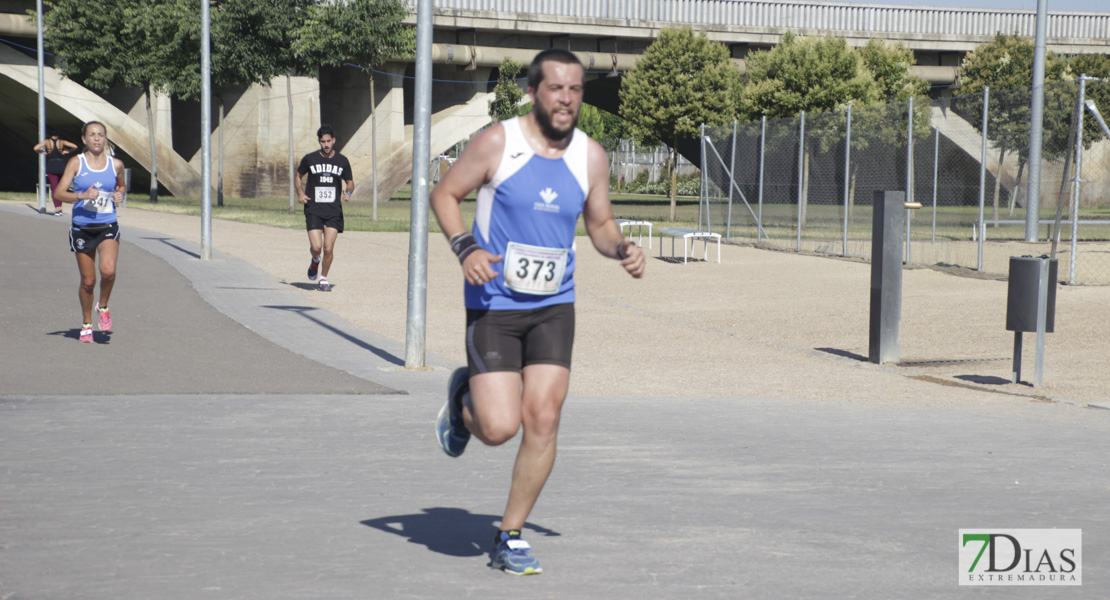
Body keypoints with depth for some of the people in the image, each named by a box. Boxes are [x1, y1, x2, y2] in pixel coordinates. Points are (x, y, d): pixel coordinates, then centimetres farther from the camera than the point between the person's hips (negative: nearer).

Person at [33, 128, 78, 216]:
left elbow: (36, 148, -13)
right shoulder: (62, 142, 2)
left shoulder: (47, 142, -1)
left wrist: (42, 152, 5)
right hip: (61, 166, 2)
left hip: (51, 167, -2)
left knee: (54, 188, -1)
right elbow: (74, 146, -5)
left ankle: (57, 209, -11)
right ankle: (60, 209, 15)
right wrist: (67, 151, 8)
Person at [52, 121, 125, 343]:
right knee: (88, 281, 5)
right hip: (82, 228, 0)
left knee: (108, 270, -24)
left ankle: (103, 307, 5)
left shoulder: (116, 164, 4)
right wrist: (82, 195, -22)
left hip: (108, 227, 0)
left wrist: (120, 194, 1)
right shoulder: (76, 163, -2)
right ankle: (86, 324, 27)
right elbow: (58, 193, -6)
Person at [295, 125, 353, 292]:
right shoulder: (309, 159, 1)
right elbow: (299, 176, 17)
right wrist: (300, 193, 0)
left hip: (333, 211, 1)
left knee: (328, 248, -7)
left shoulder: (342, 161, 4)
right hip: (313, 210, -1)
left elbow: (350, 182, 15)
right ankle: (315, 260, 26)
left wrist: (348, 192, -9)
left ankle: (324, 278, 15)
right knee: (316, 247, -11)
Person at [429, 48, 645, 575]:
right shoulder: (497, 142, -9)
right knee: (499, 428, -12)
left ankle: (509, 538, 9)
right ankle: (463, 398, 27)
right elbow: (444, 195, 0)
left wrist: (621, 249, -8)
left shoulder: (590, 156, 2)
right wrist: (465, 247, -17)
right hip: (494, 305, -3)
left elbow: (600, 224, 15)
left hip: (554, 306, 3)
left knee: (543, 419, -7)